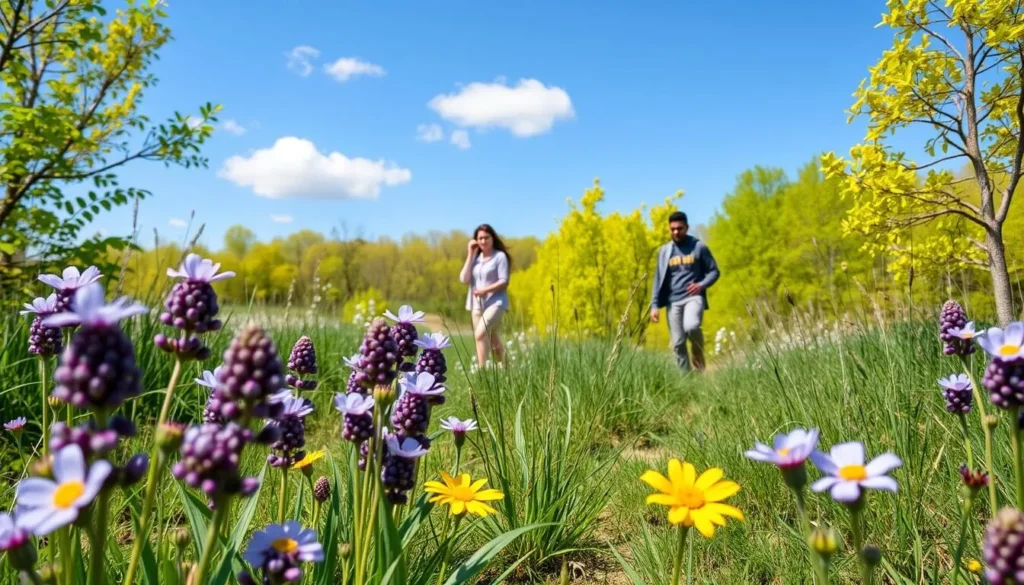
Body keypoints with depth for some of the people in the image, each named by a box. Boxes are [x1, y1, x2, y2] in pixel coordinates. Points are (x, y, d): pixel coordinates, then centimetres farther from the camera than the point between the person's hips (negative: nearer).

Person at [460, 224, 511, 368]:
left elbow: (504, 282, -9)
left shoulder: (500, 256, -4)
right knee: (492, 341, 10)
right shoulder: (475, 258, 11)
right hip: (477, 304, 6)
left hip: (495, 303, -6)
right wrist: (470, 255, -1)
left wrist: (485, 290, -20)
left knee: (480, 333, -24)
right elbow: (464, 279, 0)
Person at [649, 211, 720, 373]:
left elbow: (714, 271, 6)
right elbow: (659, 279, 10)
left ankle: (699, 358, -2)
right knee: (677, 343, -1)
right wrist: (655, 305, 2)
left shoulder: (699, 247, 3)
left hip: (694, 297, -3)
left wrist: (702, 285, -14)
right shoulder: (664, 251, 11)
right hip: (673, 301, 3)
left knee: (691, 326, -30)